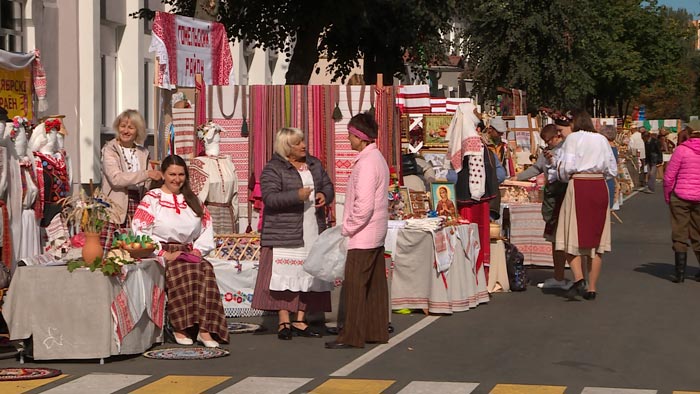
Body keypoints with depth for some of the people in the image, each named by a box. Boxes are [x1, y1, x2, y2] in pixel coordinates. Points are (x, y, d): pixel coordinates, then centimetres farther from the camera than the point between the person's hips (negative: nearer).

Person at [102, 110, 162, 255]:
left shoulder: (142, 152, 16)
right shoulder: (110, 150, 0)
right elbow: (115, 178, -16)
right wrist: (147, 174, -20)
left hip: (137, 204, 4)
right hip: (116, 207, -4)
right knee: (109, 252, -12)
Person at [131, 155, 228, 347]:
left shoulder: (193, 201, 22)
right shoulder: (152, 199, 7)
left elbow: (207, 229, 19)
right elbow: (140, 231, -5)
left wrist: (198, 250, -1)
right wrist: (165, 254, -14)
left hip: (189, 253, 4)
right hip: (161, 254, -4)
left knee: (206, 270, -31)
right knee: (183, 272, -37)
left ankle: (205, 329, -39)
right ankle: (180, 327, -34)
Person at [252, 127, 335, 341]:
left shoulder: (314, 164, 14)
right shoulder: (273, 169, -6)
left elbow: (328, 186, 21)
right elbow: (269, 197, -16)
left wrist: (325, 195, -3)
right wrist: (297, 196, -25)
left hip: (312, 232, 6)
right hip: (284, 233, -6)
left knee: (307, 275, 6)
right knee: (285, 275, -9)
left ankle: (300, 321, 11)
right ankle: (284, 322, -6)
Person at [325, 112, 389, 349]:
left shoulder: (367, 163, -19)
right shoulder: (377, 158, 12)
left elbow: (364, 205, -25)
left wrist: (347, 229, -14)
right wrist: (350, 227, 16)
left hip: (363, 235, -10)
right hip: (376, 234, 10)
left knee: (354, 285, -5)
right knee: (375, 285, 13)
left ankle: (351, 336, -2)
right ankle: (376, 332, 19)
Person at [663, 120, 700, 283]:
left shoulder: (682, 150, -9)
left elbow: (669, 176, -8)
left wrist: (667, 196, 5)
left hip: (681, 196, -3)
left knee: (680, 235, 3)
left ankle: (680, 272, 0)